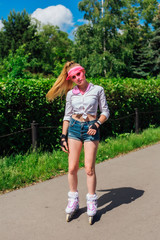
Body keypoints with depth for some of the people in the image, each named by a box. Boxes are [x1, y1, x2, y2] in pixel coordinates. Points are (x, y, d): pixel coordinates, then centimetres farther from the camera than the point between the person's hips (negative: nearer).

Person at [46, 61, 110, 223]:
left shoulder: (97, 90, -1)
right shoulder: (71, 93, 5)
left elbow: (105, 112, 3)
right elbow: (67, 116, 10)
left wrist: (97, 124, -14)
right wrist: (63, 136, 5)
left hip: (91, 129, -2)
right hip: (74, 128, 2)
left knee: (89, 168, -4)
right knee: (72, 167, 1)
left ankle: (91, 202, 12)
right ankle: (73, 200, 19)